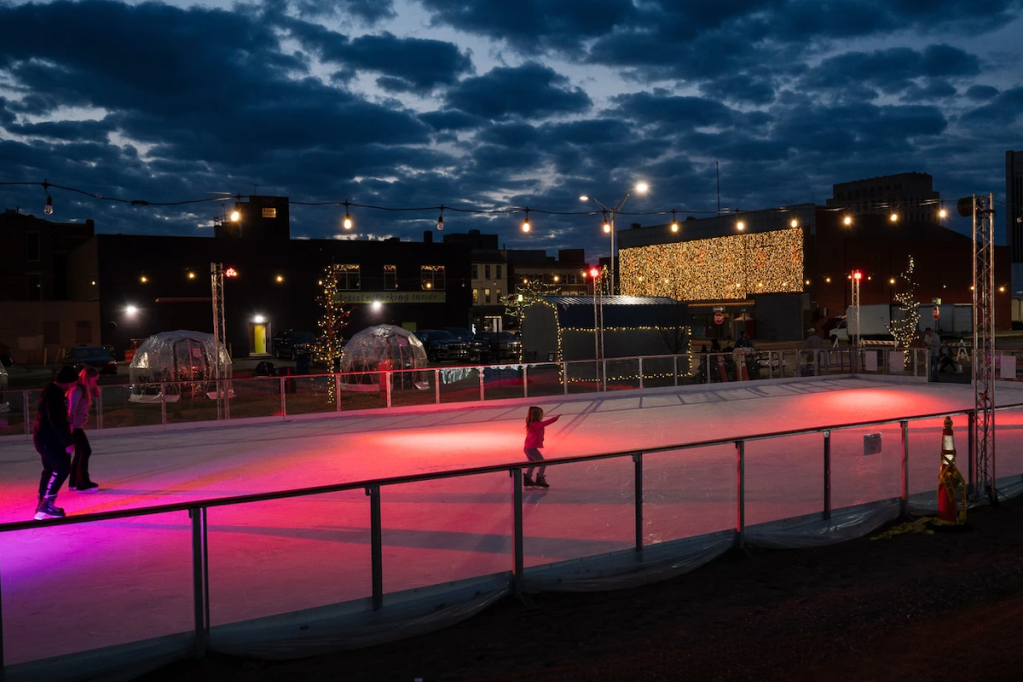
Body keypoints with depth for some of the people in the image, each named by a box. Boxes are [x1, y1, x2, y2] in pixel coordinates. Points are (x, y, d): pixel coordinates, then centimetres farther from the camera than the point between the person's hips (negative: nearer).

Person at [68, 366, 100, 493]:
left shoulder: (85, 389, 9)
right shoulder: (77, 389, -19)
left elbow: (97, 394, 20)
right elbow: (71, 409, -24)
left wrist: (93, 385, 2)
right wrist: (71, 426, -28)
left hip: (77, 426, 10)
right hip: (73, 426, -10)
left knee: (80, 452, 16)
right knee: (86, 451, -9)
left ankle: (73, 482, 26)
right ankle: (83, 484, -7)